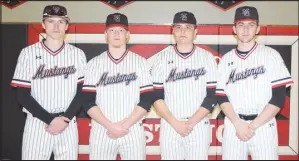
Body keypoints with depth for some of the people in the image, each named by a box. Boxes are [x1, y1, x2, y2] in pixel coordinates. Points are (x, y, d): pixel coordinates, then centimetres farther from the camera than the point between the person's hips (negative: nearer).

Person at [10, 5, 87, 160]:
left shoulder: (77, 54, 3)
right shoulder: (28, 53, -1)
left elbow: (83, 92, 1)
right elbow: (23, 95, -4)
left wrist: (65, 119, -11)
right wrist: (50, 120, -13)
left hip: (68, 125, 1)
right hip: (37, 124, -1)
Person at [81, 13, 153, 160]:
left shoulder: (140, 62, 2)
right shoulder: (94, 64, 3)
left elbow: (146, 100, -3)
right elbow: (88, 102, -2)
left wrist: (126, 125, -13)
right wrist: (110, 126, -13)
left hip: (133, 131, 0)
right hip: (101, 131, 1)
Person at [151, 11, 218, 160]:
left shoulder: (207, 58, 1)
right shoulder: (162, 57, 1)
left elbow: (212, 97, -3)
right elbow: (156, 96, -2)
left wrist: (191, 122, -12)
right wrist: (175, 123, -12)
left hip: (199, 126, 0)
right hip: (169, 126, 0)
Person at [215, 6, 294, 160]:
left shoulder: (271, 55, -1)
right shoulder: (226, 59, 7)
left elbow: (279, 97, -6)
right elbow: (221, 97, 3)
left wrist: (253, 125, -12)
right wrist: (238, 124, -11)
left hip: (263, 127, -2)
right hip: (233, 127, 2)